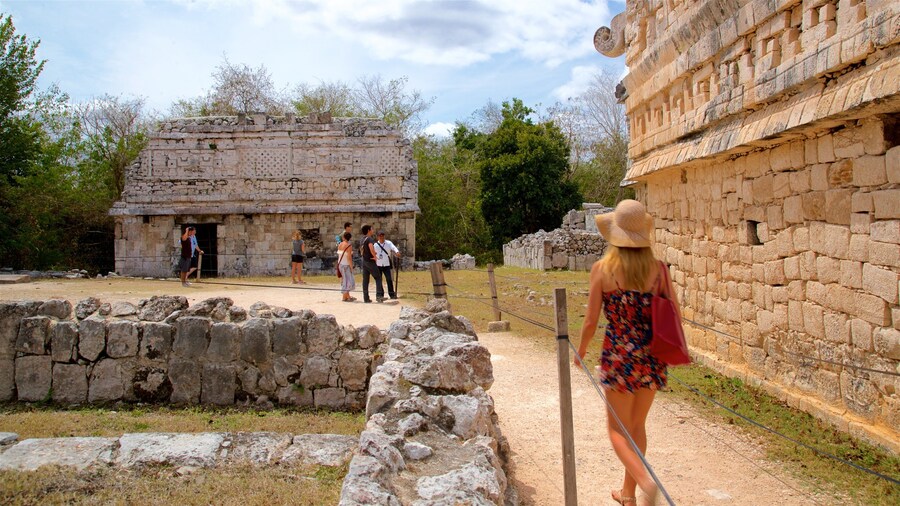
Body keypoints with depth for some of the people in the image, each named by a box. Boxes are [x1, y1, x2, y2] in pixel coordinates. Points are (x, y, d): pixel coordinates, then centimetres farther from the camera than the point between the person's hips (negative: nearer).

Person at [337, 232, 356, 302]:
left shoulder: (340, 245, 6)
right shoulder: (349, 246, -15)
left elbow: (339, 255, 10)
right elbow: (349, 257, -19)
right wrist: (351, 267, -14)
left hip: (340, 264, 8)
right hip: (346, 265, -8)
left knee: (345, 280, 14)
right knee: (347, 280, -2)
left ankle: (348, 296, 18)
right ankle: (344, 297, -2)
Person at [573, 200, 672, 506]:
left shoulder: (602, 269, -9)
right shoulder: (657, 268, -3)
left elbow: (591, 322, -7)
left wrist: (581, 351, 11)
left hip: (618, 355, -3)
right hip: (651, 355, 4)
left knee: (618, 428, 11)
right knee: (637, 425, 20)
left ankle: (646, 481, -12)